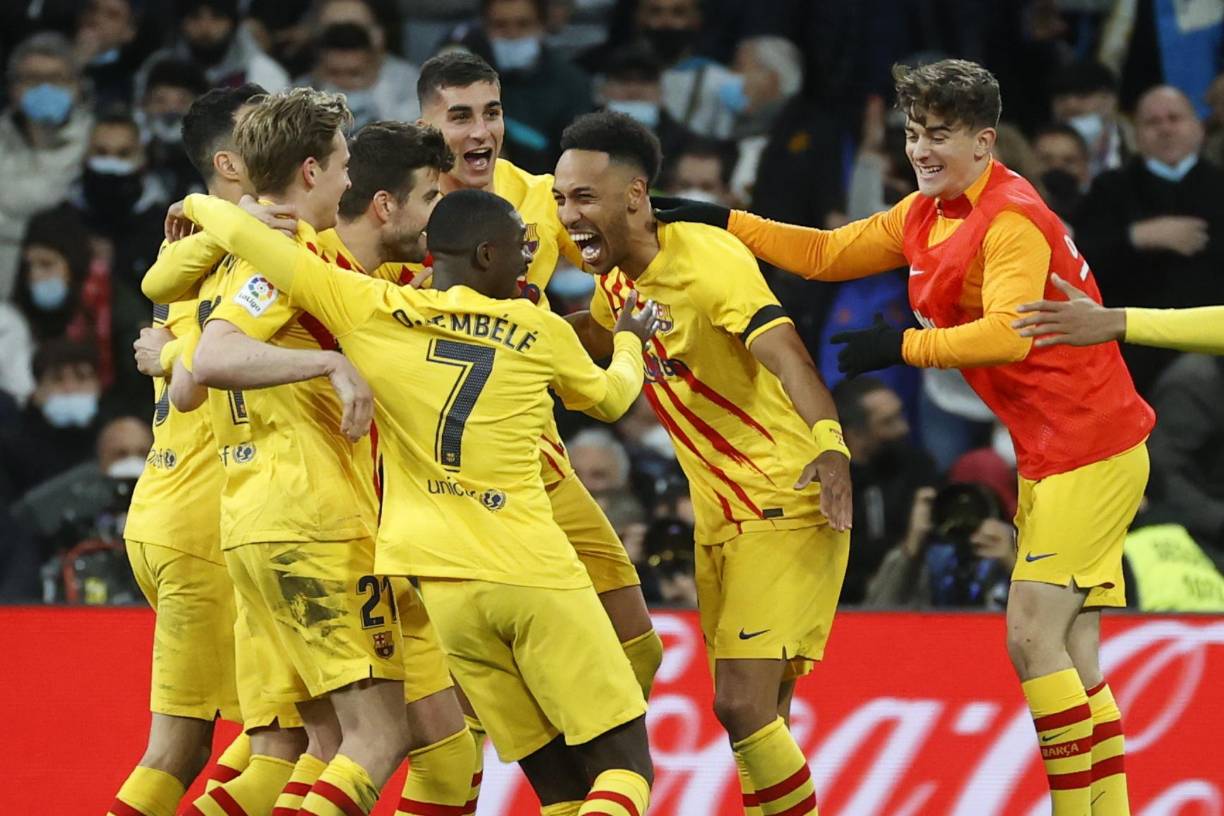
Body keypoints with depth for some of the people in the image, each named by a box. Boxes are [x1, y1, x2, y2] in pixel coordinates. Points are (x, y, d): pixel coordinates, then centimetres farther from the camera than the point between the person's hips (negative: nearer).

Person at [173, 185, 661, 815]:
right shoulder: (540, 331, 4)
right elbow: (610, 399, 25)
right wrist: (629, 342, 47)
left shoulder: (368, 311, 3)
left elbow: (245, 236, 2)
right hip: (538, 574, -3)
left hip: (446, 587, 3)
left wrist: (200, 206, 24)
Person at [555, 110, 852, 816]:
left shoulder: (707, 259, -19)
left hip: (788, 509, -8)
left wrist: (830, 443, -50)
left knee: (743, 706, -17)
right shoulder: (620, 280, 6)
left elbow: (787, 357, -32)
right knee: (757, 716, 10)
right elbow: (590, 342, 29)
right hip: (721, 519, 8)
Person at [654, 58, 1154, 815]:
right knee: (1071, 654, 6)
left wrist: (901, 345, -27)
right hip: (1051, 455, 9)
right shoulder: (925, 214, 10)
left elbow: (1007, 334, -30)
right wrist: (720, 222, 11)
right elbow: (826, 254, 18)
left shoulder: (1012, 220, -17)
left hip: (1090, 452, -9)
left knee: (1032, 637, -13)